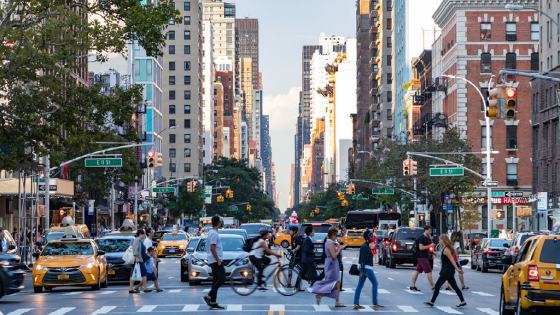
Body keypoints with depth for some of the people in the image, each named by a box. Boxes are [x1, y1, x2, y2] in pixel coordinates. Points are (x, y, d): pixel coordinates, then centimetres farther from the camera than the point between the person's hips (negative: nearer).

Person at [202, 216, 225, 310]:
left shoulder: (211, 233, 16)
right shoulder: (214, 234, -15)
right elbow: (212, 248, -21)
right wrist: (218, 260, -18)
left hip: (213, 261, 10)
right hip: (216, 260, -10)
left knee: (216, 281, 8)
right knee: (222, 279, -10)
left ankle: (213, 303, 5)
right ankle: (208, 297, -14)